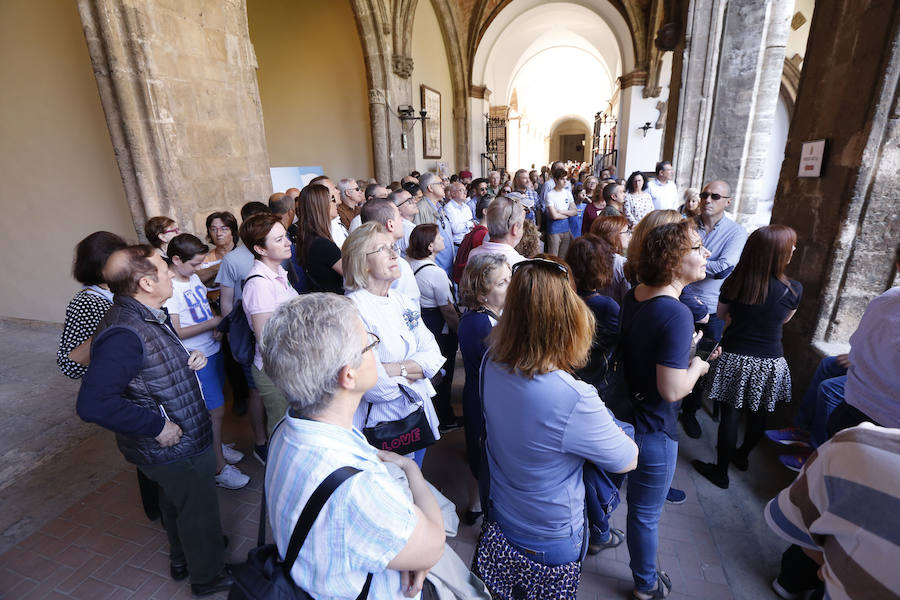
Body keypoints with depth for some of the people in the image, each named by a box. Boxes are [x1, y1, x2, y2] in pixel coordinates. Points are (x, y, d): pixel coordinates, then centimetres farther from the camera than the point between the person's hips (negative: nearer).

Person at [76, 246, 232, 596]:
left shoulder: (151, 317, 0)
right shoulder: (124, 334, -31)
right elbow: (93, 404, -36)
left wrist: (189, 360, -4)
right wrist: (158, 426, -28)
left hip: (176, 442, 10)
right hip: (175, 448, -9)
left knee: (175, 502, 30)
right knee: (199, 510, 13)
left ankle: (182, 559, 55)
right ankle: (208, 576, 39)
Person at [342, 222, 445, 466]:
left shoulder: (404, 303, 4)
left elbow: (434, 355, -2)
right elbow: (373, 385, -24)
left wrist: (395, 369, -17)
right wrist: (412, 371, -9)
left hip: (418, 416, 7)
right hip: (381, 422, -6)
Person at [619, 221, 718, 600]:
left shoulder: (632, 297, -4)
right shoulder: (677, 314, -29)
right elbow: (672, 390, -29)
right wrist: (696, 367, -11)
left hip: (621, 413, 8)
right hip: (652, 430, -8)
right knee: (645, 514, 16)